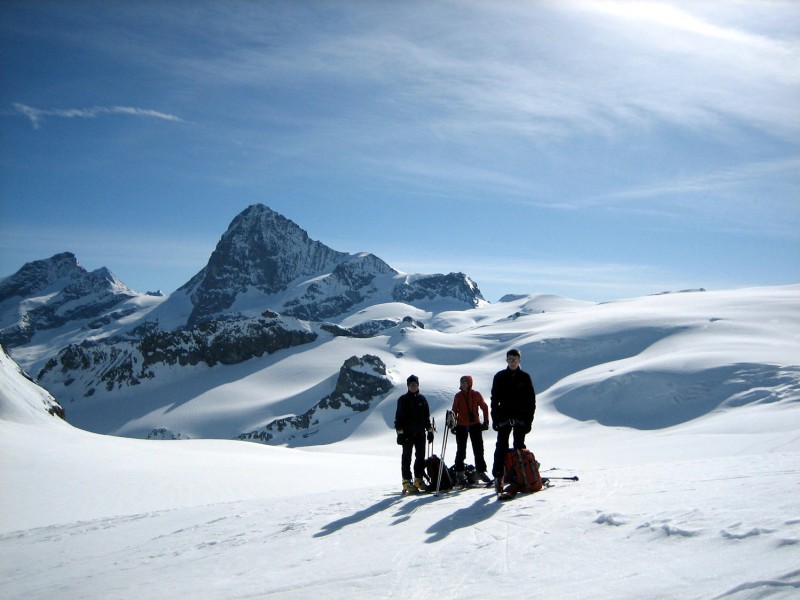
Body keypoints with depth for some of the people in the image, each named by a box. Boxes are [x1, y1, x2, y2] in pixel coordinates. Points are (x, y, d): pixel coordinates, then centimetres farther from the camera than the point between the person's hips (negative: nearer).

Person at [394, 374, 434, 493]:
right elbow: (399, 417, -4)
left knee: (421, 456, 7)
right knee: (407, 457, -2)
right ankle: (406, 481, 1)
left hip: (420, 433, 4)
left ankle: (419, 479, 17)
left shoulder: (422, 399, 10)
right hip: (407, 433, -4)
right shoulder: (403, 399, -2)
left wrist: (430, 430, 11)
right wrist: (400, 432, -11)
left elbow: (427, 416, 15)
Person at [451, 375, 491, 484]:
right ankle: (459, 473, 13)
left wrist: (486, 422, 2)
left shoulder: (476, 394, -1)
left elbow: (484, 408, 6)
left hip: (475, 425, 0)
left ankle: (481, 471, 12)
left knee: (479, 449, 3)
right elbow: (454, 411, 6)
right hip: (461, 426, 0)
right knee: (461, 450, 5)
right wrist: (453, 425, 2)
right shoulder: (458, 396, 0)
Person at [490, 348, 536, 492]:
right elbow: (495, 399, 4)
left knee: (519, 447, 6)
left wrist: (529, 420, -2)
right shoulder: (499, 377, 4)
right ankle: (498, 476, 0)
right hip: (504, 417, 0)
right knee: (501, 447, -2)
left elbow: (531, 400, 4)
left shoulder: (525, 377, 4)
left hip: (521, 417, 0)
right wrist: (495, 419, -3)